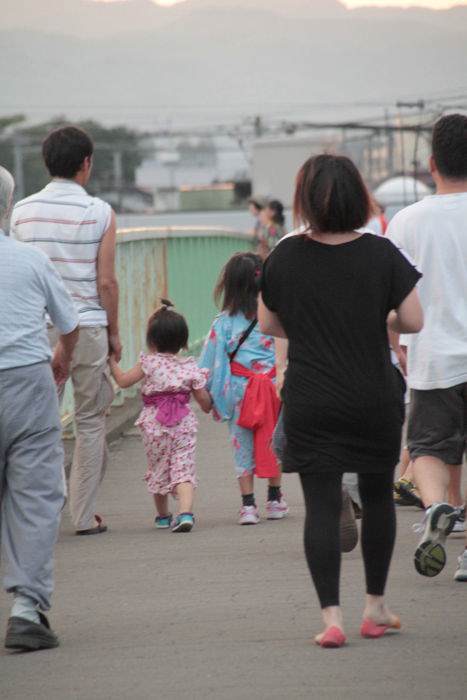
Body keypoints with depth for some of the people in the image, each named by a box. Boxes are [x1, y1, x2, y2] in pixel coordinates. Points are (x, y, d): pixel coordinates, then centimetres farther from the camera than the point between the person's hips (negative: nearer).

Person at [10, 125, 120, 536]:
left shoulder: (22, 212, 3)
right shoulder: (99, 213, -5)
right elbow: (106, 281, -5)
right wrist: (114, 331, 6)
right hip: (87, 327, -2)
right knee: (90, 422, 8)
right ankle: (84, 514, 9)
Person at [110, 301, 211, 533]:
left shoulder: (149, 363, -7)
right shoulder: (190, 367, 0)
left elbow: (123, 381, -1)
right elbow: (204, 400, 4)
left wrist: (113, 362, 13)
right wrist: (209, 406, 26)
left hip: (154, 424, 0)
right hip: (183, 424, 1)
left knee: (158, 468, 15)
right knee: (183, 468, -3)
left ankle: (163, 516, 27)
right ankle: (185, 511, -23)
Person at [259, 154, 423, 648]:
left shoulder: (286, 256, -5)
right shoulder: (381, 254, -8)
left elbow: (268, 324, 6)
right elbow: (413, 321, -6)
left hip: (310, 403, 0)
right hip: (375, 399, 0)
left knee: (321, 505, -1)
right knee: (377, 496, 17)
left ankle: (331, 617, -11)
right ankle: (376, 609, 24)